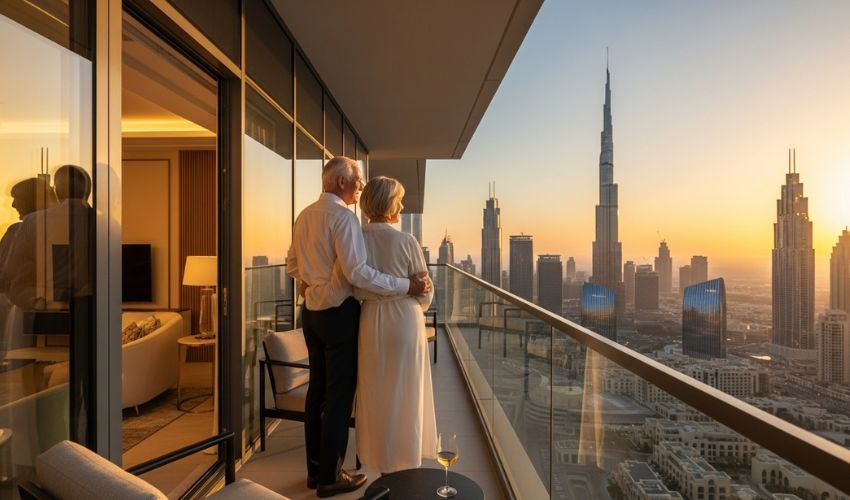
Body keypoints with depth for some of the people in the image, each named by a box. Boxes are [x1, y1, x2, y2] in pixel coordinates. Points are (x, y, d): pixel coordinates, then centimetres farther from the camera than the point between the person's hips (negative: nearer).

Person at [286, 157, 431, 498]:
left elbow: (292, 268, 15)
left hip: (311, 311, 9)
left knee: (318, 389, 18)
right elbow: (358, 273, -25)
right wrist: (407, 286, -22)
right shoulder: (343, 216, -16)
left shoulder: (305, 216, 10)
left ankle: (315, 469, 33)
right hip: (338, 312, -9)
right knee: (340, 395, 5)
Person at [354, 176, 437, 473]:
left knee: (376, 392, 18)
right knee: (404, 393, 12)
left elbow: (352, 285, -3)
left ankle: (383, 464, 35)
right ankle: (404, 467, 30)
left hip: (370, 320, 4)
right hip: (404, 320, -3)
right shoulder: (405, 241, -13)